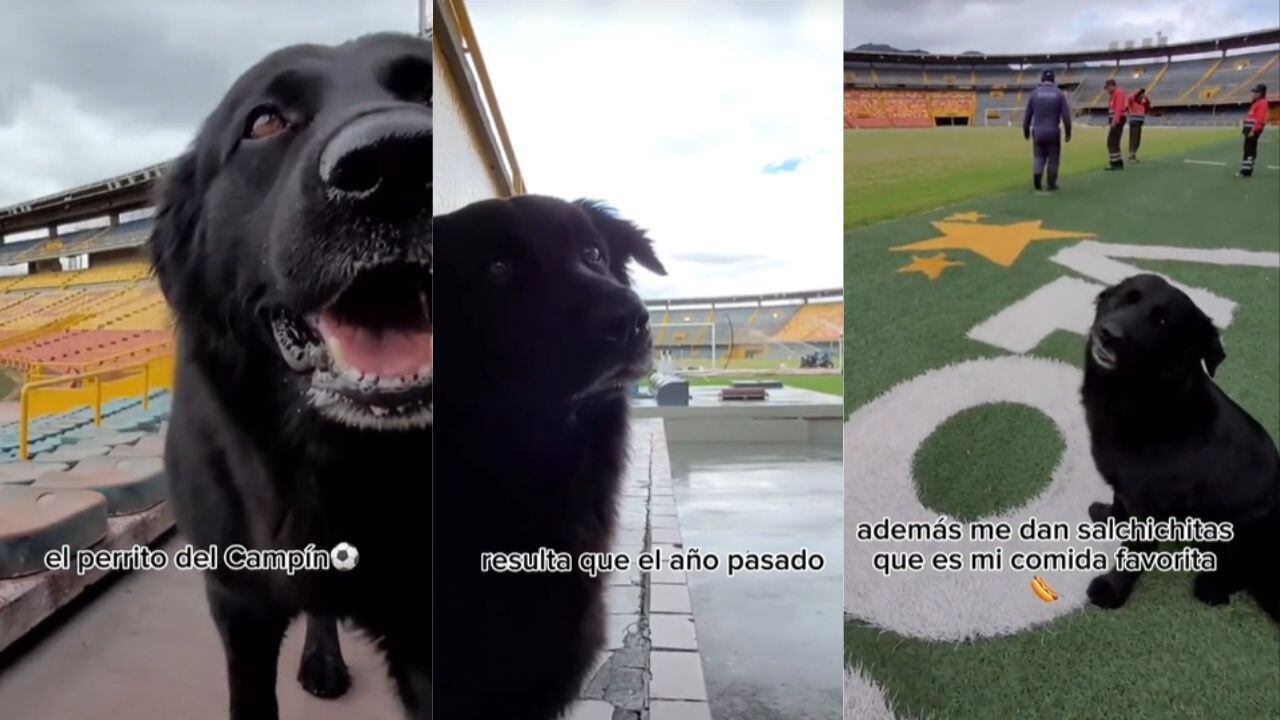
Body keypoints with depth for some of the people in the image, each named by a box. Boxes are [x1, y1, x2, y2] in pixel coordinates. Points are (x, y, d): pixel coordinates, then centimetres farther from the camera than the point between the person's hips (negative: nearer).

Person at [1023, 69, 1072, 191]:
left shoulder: (1034, 93, 1)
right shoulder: (1059, 94, -1)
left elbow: (1027, 114, 3)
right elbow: (1066, 115, -4)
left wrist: (1026, 131, 15)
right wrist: (1068, 132, 5)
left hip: (1037, 131, 1)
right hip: (1052, 131, -1)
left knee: (1038, 156, 12)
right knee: (1053, 158, 10)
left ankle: (1037, 172, -18)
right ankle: (1051, 184, 15)